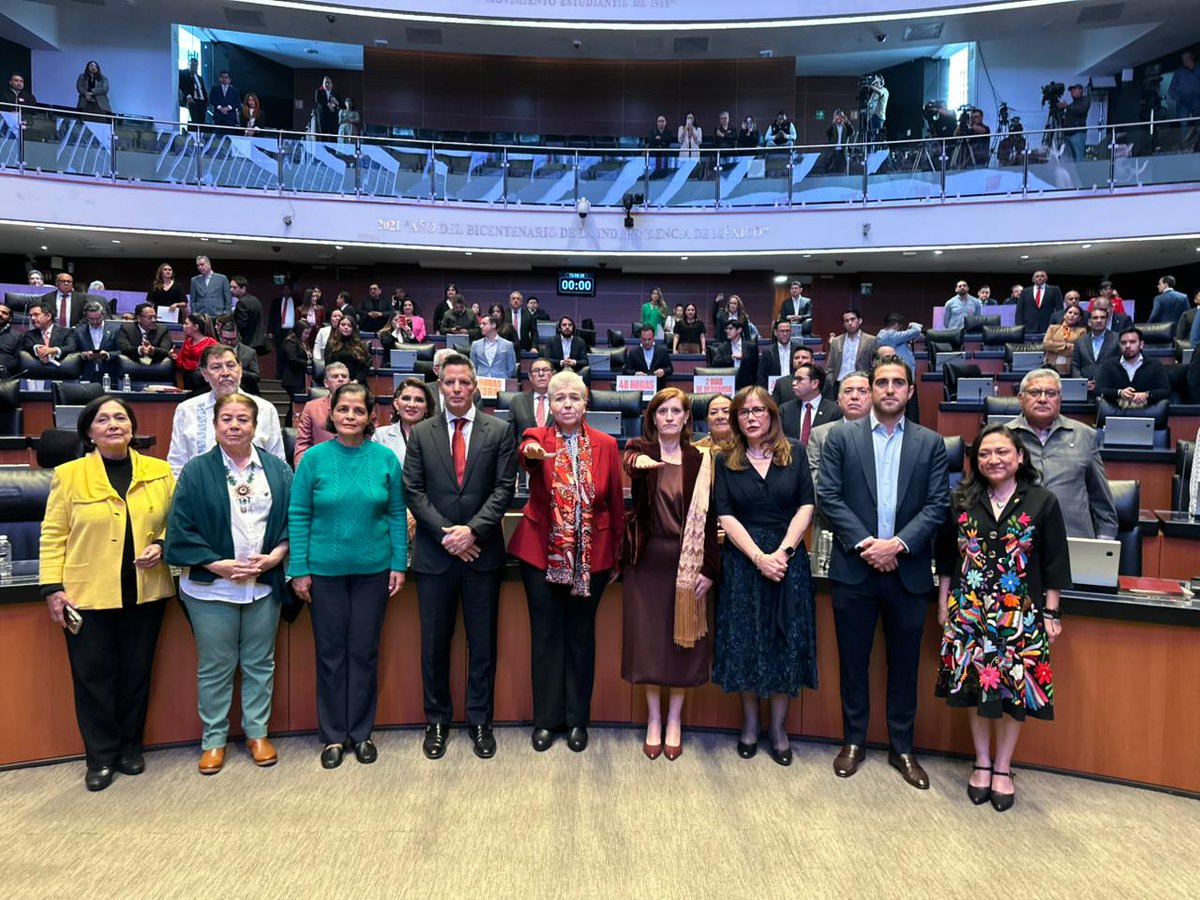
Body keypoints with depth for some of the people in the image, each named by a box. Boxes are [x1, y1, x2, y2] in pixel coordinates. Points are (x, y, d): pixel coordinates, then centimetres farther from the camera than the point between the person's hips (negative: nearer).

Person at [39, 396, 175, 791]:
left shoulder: (159, 472, 4)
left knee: (136, 673, 11)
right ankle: (101, 756, 21)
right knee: (94, 677, 6)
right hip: (87, 594, -1)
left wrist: (161, 546, -9)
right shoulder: (68, 474, -1)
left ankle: (130, 747, 28)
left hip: (145, 593, 2)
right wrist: (53, 588, -6)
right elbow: (53, 535, -1)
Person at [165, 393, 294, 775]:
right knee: (215, 667, 8)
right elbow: (180, 529, -6)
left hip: (265, 585, 2)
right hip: (211, 586, -2)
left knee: (259, 663, 12)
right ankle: (213, 739, 25)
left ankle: (257, 732, 28)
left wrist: (276, 555, -11)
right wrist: (216, 564, -13)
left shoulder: (277, 470, 4)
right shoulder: (197, 471, -2)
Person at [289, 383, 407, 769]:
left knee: (364, 651, 11)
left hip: (374, 570, 1)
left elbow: (397, 514, 2)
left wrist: (399, 564, -1)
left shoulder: (385, 458, -3)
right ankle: (333, 735, 25)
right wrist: (298, 570, -5)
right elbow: (298, 516, -3)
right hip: (325, 570, 0)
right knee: (330, 653, 10)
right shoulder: (314, 458, -5)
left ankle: (361, 732, 26)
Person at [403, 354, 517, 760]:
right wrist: (445, 533, -11)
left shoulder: (498, 431, 2)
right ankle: (437, 720, 25)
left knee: (482, 643, 8)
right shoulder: (421, 433, 5)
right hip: (434, 554, 1)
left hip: (482, 552, -1)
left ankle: (480, 721, 23)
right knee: (434, 643, 9)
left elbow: (504, 488, -4)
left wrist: (473, 530, -14)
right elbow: (413, 490, 0)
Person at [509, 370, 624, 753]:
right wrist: (531, 453, -52)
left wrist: (616, 556, 4)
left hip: (591, 556, 1)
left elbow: (616, 503, 3)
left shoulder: (605, 444, 1)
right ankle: (546, 718, 21)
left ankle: (577, 718, 24)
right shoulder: (538, 437, -3)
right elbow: (526, 452, -28)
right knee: (546, 635, 7)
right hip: (542, 553, -1)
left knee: (581, 635, 11)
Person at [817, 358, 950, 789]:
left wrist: (898, 543, -14)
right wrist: (865, 543, -14)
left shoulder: (931, 443, 6)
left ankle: (902, 748, 27)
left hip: (908, 571, 1)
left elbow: (937, 505, -1)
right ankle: (853, 741, 26)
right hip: (854, 568, -1)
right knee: (853, 661, 9)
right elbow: (828, 496, -4)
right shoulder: (841, 436, 2)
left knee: (904, 664, 11)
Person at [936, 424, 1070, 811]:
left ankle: (1002, 767, 23)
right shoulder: (961, 501, 1)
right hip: (969, 612, 1)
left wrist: (1051, 614, -1)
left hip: (1020, 615, -1)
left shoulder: (1042, 502, -3)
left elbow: (1054, 564, 0)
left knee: (1015, 688, 4)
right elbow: (946, 557, 8)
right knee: (974, 684, 7)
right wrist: (944, 604, 8)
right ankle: (982, 762, 25)